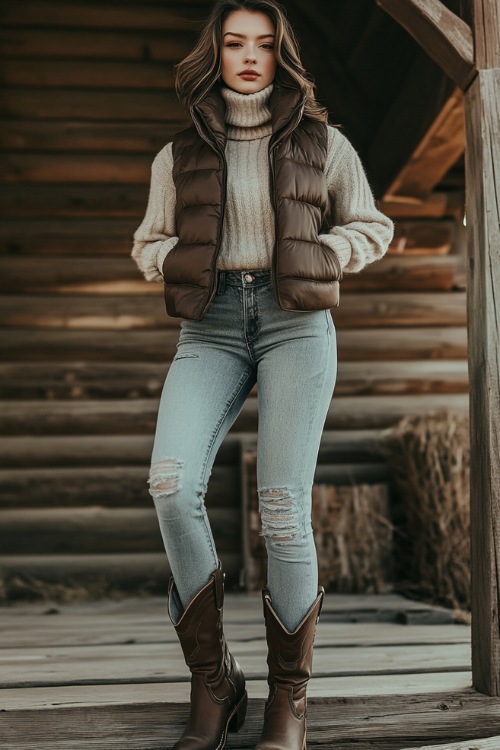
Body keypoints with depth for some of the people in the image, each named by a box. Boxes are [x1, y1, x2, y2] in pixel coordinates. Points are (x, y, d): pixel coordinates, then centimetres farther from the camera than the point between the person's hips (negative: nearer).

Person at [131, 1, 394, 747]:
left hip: (295, 321, -1)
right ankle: (213, 683, -8)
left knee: (283, 506, -13)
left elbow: (371, 227, 17)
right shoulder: (180, 155, 14)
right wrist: (182, 265, 1)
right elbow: (150, 242, 22)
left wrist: (313, 259, 1)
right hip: (211, 326, 2)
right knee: (171, 482, -22)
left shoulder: (322, 143, 10)